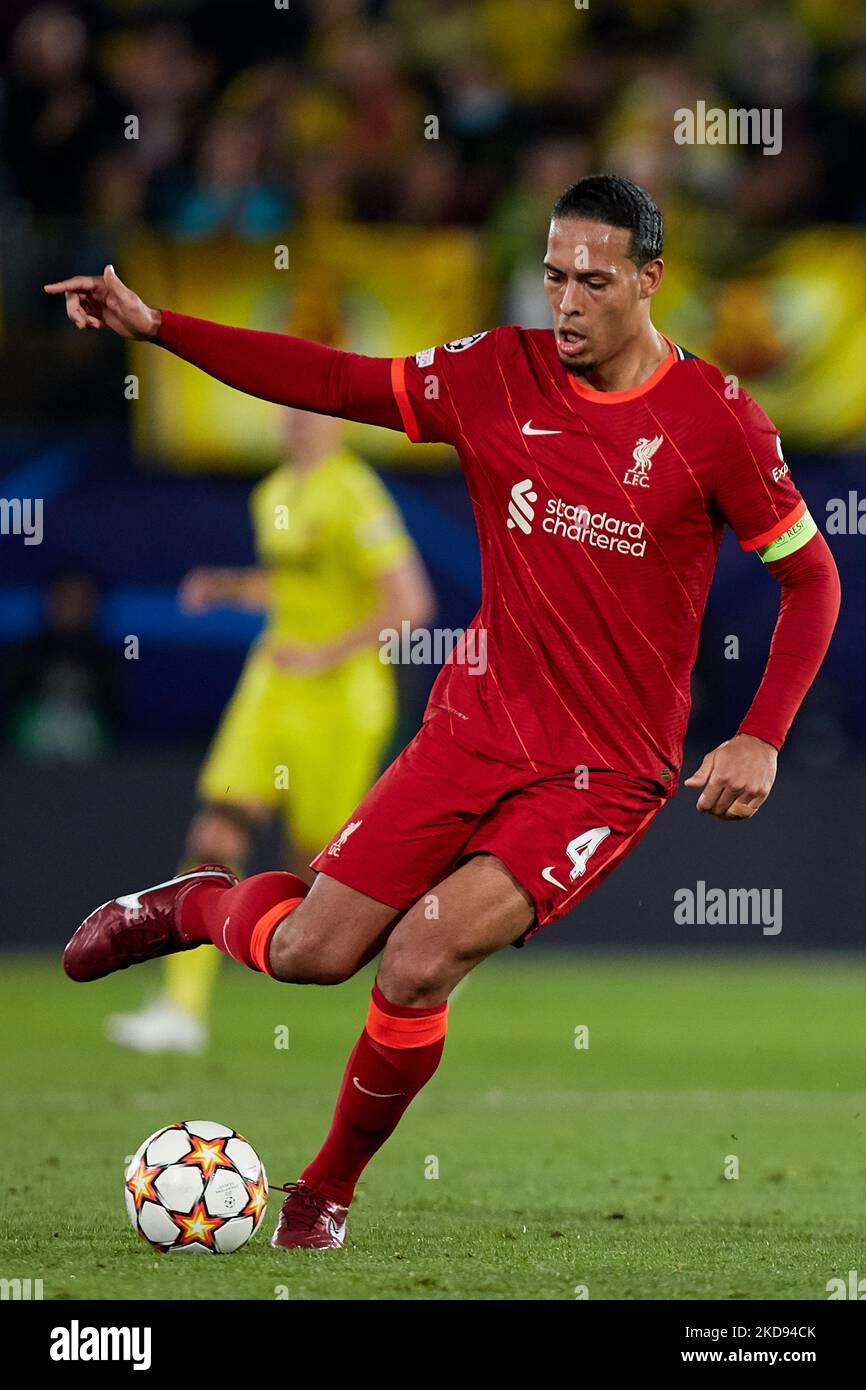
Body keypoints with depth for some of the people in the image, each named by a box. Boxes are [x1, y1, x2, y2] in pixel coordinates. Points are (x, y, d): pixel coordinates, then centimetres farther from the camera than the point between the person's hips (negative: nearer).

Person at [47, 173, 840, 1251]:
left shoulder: (714, 418, -9)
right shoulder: (500, 374, -1)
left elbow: (811, 577, -1)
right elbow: (334, 382, 1)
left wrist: (761, 740, -11)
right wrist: (154, 327, -7)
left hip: (604, 772, -3)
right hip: (475, 723, 3)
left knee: (419, 964, -20)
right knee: (309, 952, 1)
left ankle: (328, 1193, 4)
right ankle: (188, 908, 38)